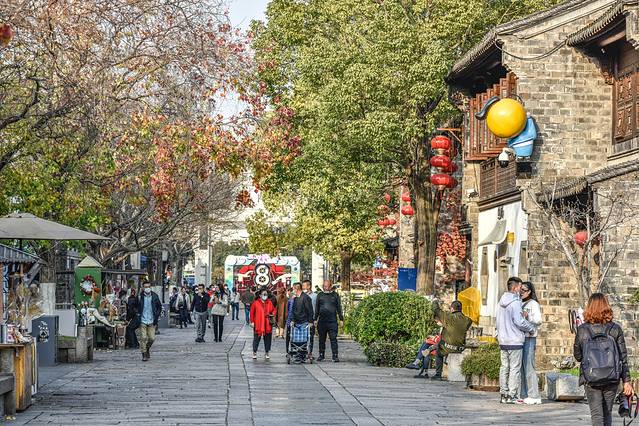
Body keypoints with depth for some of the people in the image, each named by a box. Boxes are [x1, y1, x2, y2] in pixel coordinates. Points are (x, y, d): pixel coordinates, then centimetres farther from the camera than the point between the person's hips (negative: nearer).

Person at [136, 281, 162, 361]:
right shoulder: (139, 297, -5)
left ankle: (147, 348, 31)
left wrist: (156, 317, 3)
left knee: (152, 338, 2)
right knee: (143, 338, -7)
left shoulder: (154, 296, 1)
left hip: (151, 321, 2)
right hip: (142, 321, -2)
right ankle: (144, 354, 3)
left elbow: (159, 307, 13)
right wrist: (137, 315, -3)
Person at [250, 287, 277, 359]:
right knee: (256, 339, 1)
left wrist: (273, 314, -4)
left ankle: (267, 353, 19)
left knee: (267, 339, 8)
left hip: (267, 325, 3)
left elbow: (274, 310, 17)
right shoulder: (255, 303, -3)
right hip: (258, 324, -3)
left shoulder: (270, 302, 6)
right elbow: (252, 312, 1)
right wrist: (252, 321, -2)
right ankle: (254, 353, 11)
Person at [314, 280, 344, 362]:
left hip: (332, 321, -2)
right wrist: (315, 319, 9)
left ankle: (335, 356, -7)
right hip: (322, 320, 2)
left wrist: (341, 319, 4)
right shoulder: (320, 295, 11)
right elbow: (316, 308, 14)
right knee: (322, 339, 9)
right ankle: (321, 355, 18)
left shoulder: (335, 295, 7)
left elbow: (339, 308, 8)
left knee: (333, 339, -6)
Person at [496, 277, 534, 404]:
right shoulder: (515, 302, -15)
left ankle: (503, 394, 13)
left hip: (503, 341, 8)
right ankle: (512, 396, -4)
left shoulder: (501, 302, 13)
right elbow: (519, 321, -18)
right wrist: (531, 328, -4)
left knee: (504, 367, 11)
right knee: (515, 368, -3)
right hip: (514, 341, -8)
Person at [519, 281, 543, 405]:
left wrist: (528, 317, -29)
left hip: (529, 338, -8)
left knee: (529, 367, -9)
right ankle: (523, 395, 11)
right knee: (520, 367, 7)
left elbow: (538, 320, -14)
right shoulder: (519, 303, 18)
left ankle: (533, 396, -6)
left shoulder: (533, 304, -4)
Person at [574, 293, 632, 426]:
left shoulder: (582, 330, -6)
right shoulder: (615, 329, -3)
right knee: (607, 413, 17)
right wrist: (626, 381, 2)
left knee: (596, 415, 0)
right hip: (612, 380, 2)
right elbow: (623, 357, -2)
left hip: (590, 379, -2)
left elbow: (577, 356, 4)